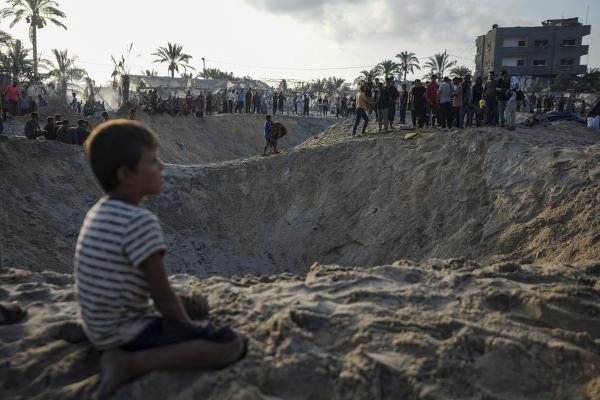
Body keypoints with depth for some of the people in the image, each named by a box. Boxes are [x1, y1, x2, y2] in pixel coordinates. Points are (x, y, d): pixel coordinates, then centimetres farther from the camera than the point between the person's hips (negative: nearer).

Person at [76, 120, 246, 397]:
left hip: (102, 329, 10)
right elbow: (163, 296, -20)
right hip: (127, 333, -10)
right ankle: (129, 363, -14)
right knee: (233, 343, -16)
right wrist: (192, 333, -3)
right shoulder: (141, 221, -23)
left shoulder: (98, 212, 6)